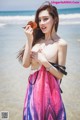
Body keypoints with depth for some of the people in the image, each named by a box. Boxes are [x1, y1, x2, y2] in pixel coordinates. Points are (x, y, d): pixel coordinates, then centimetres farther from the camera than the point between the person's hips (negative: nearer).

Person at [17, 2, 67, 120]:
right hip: (33, 87, 4)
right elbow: (25, 64, -7)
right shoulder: (36, 39, 1)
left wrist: (44, 61, -17)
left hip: (49, 89, -3)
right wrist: (29, 40, -11)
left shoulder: (61, 44, -10)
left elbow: (60, 75, -9)